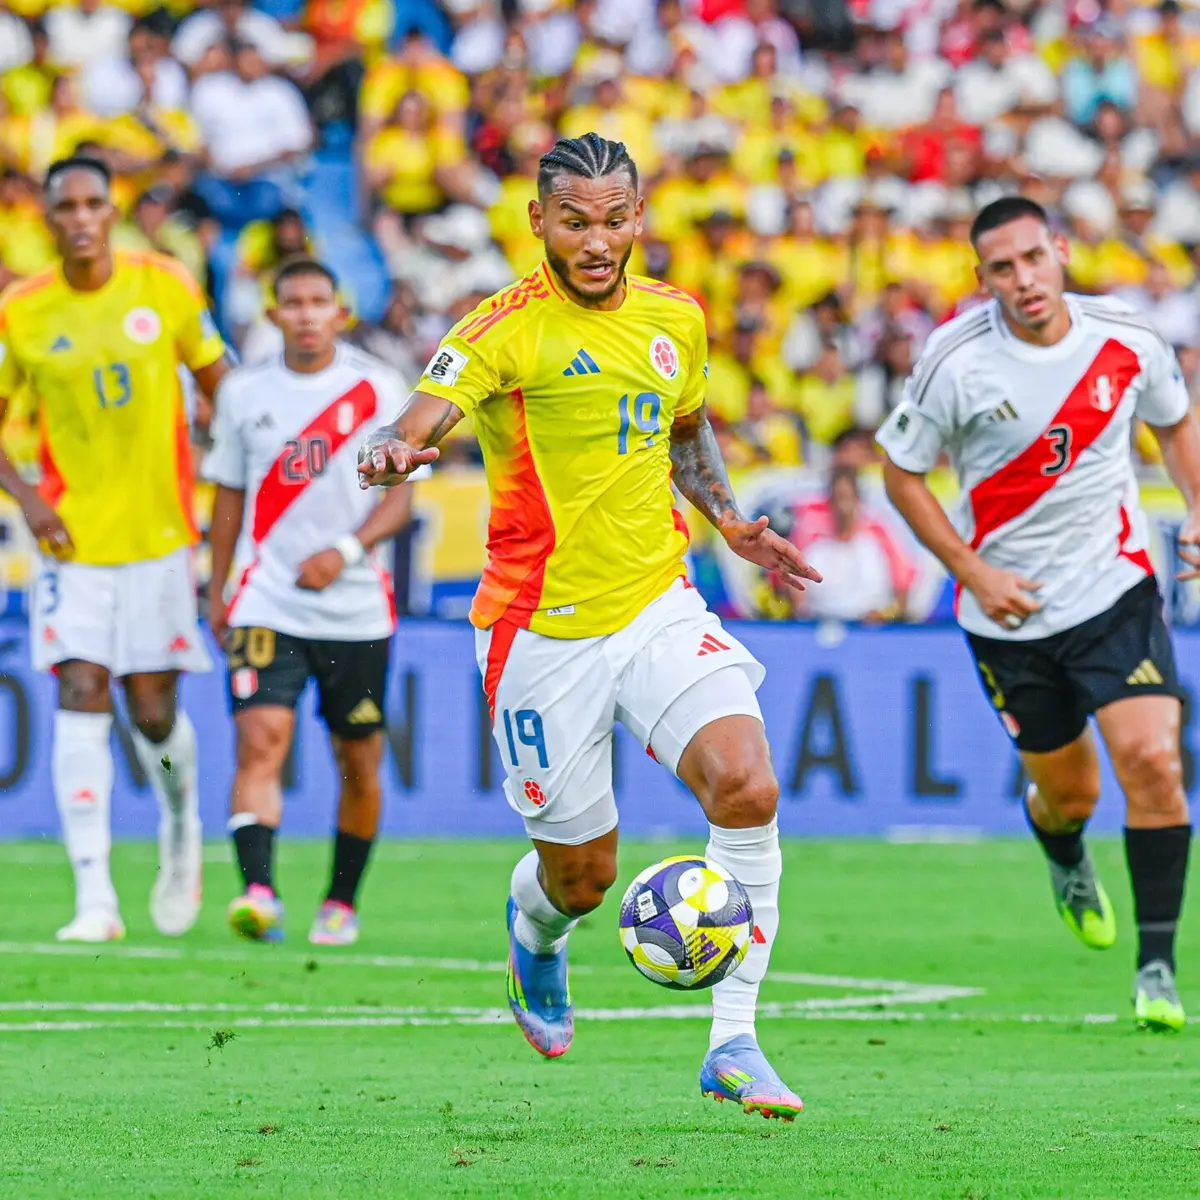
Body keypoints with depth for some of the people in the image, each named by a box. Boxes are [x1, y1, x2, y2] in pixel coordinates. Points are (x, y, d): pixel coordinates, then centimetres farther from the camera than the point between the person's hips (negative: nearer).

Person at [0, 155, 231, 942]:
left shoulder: (165, 287, -3)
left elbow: (218, 378, 9)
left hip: (158, 531, 0)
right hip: (73, 537, 0)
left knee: (153, 712, 4)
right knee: (82, 699, -11)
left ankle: (182, 828, 37)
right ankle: (95, 899, -12)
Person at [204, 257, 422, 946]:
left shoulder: (379, 390, 0)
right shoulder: (245, 393, 6)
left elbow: (400, 500, -3)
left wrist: (345, 552, -19)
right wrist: (217, 591, 15)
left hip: (356, 608, 0)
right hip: (268, 601, 0)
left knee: (360, 761, 8)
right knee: (261, 741, -18)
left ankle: (342, 903, 25)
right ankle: (259, 894, -29)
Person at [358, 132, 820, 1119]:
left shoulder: (675, 319, 5)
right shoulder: (509, 329, -12)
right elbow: (424, 414, -28)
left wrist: (729, 519, 11)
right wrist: (396, 447, -51)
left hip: (658, 604, 4)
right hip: (543, 629, -3)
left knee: (748, 787, -22)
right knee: (583, 874, 6)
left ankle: (733, 1046, -13)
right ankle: (536, 925, 47)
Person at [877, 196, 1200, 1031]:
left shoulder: (1127, 342, -6)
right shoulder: (956, 363, -13)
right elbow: (902, 473, -1)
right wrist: (974, 572, -10)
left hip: (1115, 589, 1)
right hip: (1010, 611, -1)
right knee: (1067, 791, 9)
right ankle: (1068, 865, 49)